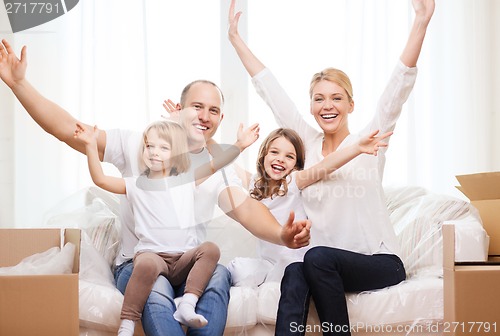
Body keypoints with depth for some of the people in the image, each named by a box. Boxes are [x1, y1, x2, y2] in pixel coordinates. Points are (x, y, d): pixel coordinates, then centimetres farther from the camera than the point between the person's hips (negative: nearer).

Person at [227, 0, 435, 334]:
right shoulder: (306, 143, 11)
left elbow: (400, 85, -8)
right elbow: (269, 88, 12)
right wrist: (236, 37, 14)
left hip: (380, 263, -2)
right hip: (325, 266, 3)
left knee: (318, 257, -33)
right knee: (295, 275, -31)